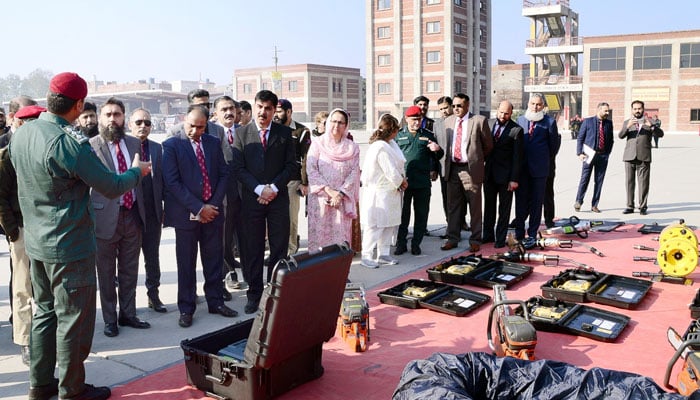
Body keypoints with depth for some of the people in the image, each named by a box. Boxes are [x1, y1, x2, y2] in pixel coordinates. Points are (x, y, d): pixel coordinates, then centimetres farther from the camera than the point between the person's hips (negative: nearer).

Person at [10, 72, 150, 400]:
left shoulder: (21, 134, 2)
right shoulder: (68, 142, -23)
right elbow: (111, 187, -17)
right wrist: (137, 171, 1)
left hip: (36, 242, 8)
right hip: (70, 246, -8)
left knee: (44, 312, 20)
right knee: (74, 319, 5)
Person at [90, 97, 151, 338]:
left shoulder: (134, 144, 7)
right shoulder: (90, 146, -9)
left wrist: (142, 211, 10)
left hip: (133, 216, 4)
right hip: (106, 217, -4)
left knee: (130, 271, 15)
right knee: (107, 273, 9)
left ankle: (128, 314, 29)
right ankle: (110, 319, 24)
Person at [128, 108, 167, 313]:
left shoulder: (157, 148, 7)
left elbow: (163, 179, 6)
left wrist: (164, 208, 3)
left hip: (153, 213, 3)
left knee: (153, 257, 13)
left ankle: (154, 295, 26)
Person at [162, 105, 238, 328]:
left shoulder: (213, 143, 8)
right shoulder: (172, 145, -6)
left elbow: (223, 173, 8)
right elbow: (172, 182, -12)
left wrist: (214, 204, -4)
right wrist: (198, 208, -15)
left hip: (212, 211, 4)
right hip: (186, 215, -4)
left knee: (214, 260, 12)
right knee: (186, 265, 5)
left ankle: (216, 301, 26)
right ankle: (186, 309, 17)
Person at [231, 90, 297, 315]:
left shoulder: (284, 133, 5)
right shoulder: (241, 133, 3)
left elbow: (292, 165, 2)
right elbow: (238, 168, -2)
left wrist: (274, 187, -10)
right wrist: (259, 188, -13)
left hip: (278, 197, 1)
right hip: (251, 199, 0)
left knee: (279, 248, 4)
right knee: (252, 249, 5)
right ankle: (254, 293, 15)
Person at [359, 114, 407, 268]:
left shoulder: (390, 144, 11)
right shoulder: (382, 148, -22)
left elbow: (397, 165, 15)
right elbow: (391, 172, -21)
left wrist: (401, 180, 0)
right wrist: (401, 182, -4)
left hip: (389, 192, 10)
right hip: (379, 194, -10)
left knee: (390, 224, 14)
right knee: (375, 225, -3)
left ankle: (383, 254, 23)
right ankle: (367, 256, 6)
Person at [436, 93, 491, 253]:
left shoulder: (479, 121, -5)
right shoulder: (448, 121, 10)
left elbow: (488, 145, 4)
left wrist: (477, 159, 9)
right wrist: (445, 163, 9)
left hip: (471, 169, -4)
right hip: (452, 169, 4)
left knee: (475, 207, 3)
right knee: (453, 206, 10)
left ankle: (475, 240, 13)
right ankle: (452, 238, 19)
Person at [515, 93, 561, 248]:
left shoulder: (549, 122, -4)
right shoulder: (520, 120, 6)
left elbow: (554, 144, 3)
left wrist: (547, 160, 12)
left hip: (539, 169, -3)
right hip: (521, 168, 3)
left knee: (536, 202, 4)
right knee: (520, 201, 8)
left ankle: (532, 235, 10)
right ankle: (519, 233, 18)